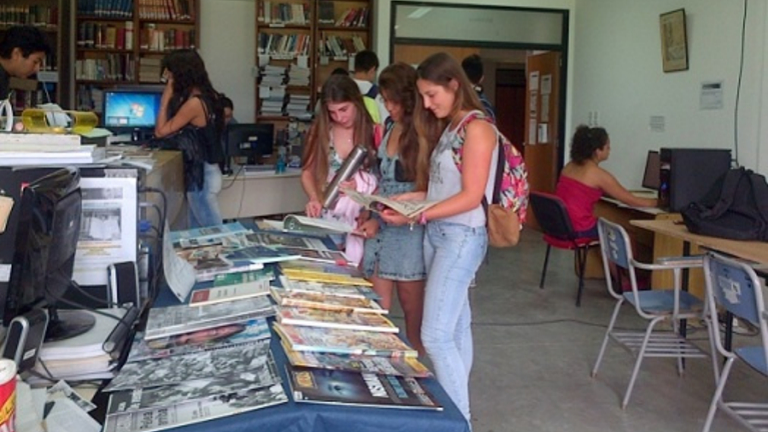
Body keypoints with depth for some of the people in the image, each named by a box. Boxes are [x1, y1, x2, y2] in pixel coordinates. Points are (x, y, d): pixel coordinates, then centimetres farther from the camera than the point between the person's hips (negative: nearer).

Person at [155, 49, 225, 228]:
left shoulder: (194, 103, -22)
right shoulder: (207, 96, 6)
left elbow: (160, 131, -15)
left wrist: (166, 98, -12)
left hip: (201, 174, -9)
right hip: (203, 171, 9)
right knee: (198, 230, 17)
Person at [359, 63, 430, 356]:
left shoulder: (421, 136, -11)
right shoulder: (390, 131, 13)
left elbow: (424, 192, -14)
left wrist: (380, 219, -15)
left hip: (409, 229, -7)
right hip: (380, 227, 7)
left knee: (412, 307, 5)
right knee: (376, 307, 4)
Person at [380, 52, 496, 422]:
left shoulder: (476, 127, -13)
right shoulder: (449, 127, 14)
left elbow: (471, 196, -18)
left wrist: (416, 217, -23)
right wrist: (410, 198, 0)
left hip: (462, 236, -9)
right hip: (437, 232, 9)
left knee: (435, 335, -10)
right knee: (455, 327, 15)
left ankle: (460, 419, 2)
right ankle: (455, 406, 25)